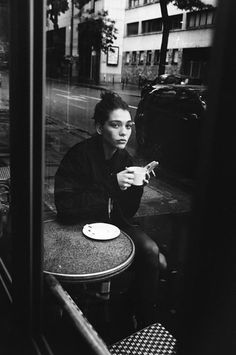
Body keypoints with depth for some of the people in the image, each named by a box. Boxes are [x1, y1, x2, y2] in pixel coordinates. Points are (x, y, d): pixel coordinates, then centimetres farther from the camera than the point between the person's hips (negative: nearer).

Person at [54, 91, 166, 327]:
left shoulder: (125, 158, -1)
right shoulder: (80, 154, -17)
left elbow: (127, 213, 3)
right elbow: (65, 204, -27)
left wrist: (137, 187, -17)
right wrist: (112, 184, -31)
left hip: (115, 222, 6)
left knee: (150, 251, -18)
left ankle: (147, 324, 3)